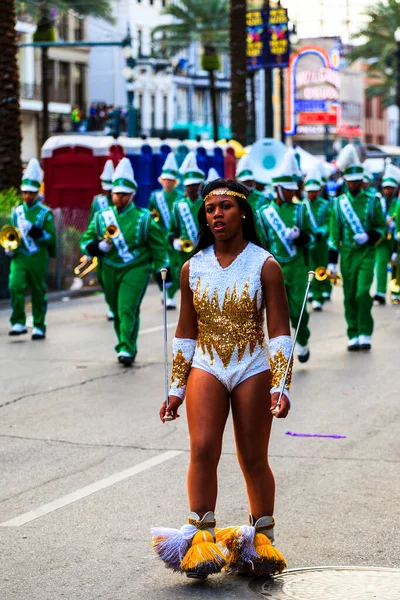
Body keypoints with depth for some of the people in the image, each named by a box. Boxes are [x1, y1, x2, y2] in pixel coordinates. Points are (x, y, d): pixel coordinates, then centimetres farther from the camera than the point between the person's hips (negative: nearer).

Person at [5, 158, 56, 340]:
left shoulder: (45, 213, -2)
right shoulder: (16, 212, 9)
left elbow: (51, 238, -5)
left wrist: (35, 231, -19)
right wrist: (9, 247, 2)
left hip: (38, 259, -2)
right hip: (19, 257, 2)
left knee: (38, 293, 6)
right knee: (15, 286, -18)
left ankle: (39, 327, 17)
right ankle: (18, 323, -14)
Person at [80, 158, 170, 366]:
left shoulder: (144, 218, -2)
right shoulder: (101, 218, 5)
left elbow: (158, 247, 4)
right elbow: (85, 241, 7)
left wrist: (162, 271, 0)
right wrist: (100, 247, -14)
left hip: (136, 270, -4)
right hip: (110, 270, 4)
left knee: (128, 309, -16)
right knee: (117, 312, 11)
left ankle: (127, 350, -17)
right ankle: (126, 347, 27)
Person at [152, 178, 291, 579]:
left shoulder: (265, 266, -4)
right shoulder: (193, 268, 4)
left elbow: (279, 332, -3)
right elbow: (185, 332, 11)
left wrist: (280, 385, -11)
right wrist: (176, 388, 10)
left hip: (252, 369, -2)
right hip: (205, 368, 2)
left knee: (253, 460, 5)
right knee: (202, 450, -15)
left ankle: (262, 539, 21)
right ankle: (200, 538, -9)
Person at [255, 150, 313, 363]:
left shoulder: (300, 210, 5)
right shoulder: (263, 213, 2)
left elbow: (310, 237, 6)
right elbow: (258, 245, 5)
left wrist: (299, 236, -16)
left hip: (297, 269, 1)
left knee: (298, 310, -1)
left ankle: (302, 342, 24)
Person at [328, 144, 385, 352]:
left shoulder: (372, 201, 1)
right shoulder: (338, 203, 5)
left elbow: (381, 227, 7)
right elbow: (334, 234, 5)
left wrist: (369, 237, -14)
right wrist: (332, 261, 1)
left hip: (366, 254, -2)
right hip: (347, 255, 2)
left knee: (362, 293, -14)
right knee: (350, 297, 4)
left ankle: (365, 335, -4)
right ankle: (353, 336, 13)